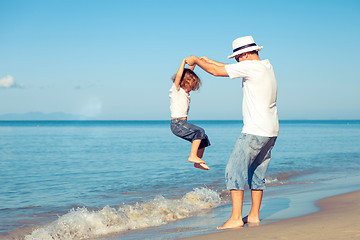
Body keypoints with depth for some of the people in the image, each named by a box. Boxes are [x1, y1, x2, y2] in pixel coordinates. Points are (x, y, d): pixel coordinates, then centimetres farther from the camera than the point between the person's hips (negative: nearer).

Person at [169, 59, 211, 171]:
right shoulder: (176, 89, -5)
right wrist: (184, 61, -17)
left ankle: (198, 162, 13)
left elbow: (189, 73, 22)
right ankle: (193, 156, -23)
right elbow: (179, 76, -20)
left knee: (204, 139, 7)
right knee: (199, 132, -23)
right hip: (177, 123, -9)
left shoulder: (184, 91, 17)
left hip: (183, 123, 9)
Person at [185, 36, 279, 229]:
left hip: (255, 131, -9)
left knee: (235, 170, -6)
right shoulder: (267, 66, 14)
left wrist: (195, 60, 7)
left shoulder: (250, 66, -13)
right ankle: (254, 216, 19)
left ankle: (236, 218, -8)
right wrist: (208, 60, 27)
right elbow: (231, 68, 25)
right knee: (257, 173, 15)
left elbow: (216, 72, -7)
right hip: (271, 131, 9)